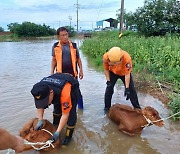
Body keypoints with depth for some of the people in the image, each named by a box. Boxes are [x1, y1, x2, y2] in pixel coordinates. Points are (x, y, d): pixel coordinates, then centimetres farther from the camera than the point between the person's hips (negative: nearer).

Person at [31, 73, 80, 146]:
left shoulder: (64, 93, -48)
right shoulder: (40, 90, -31)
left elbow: (65, 115, -35)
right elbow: (39, 105, -10)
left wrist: (58, 132, -31)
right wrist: (40, 121, -19)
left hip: (73, 86, -5)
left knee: (71, 113, -14)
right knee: (57, 109, 0)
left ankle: (68, 135, 2)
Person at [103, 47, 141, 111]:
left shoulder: (127, 58, -41)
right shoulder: (106, 57, -34)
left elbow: (127, 74, -31)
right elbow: (106, 69, -14)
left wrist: (127, 88, -30)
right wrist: (108, 81, -18)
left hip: (124, 72, -1)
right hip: (112, 72, 1)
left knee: (131, 89, 0)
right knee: (109, 88, -4)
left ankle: (137, 107, 16)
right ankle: (107, 108, 14)